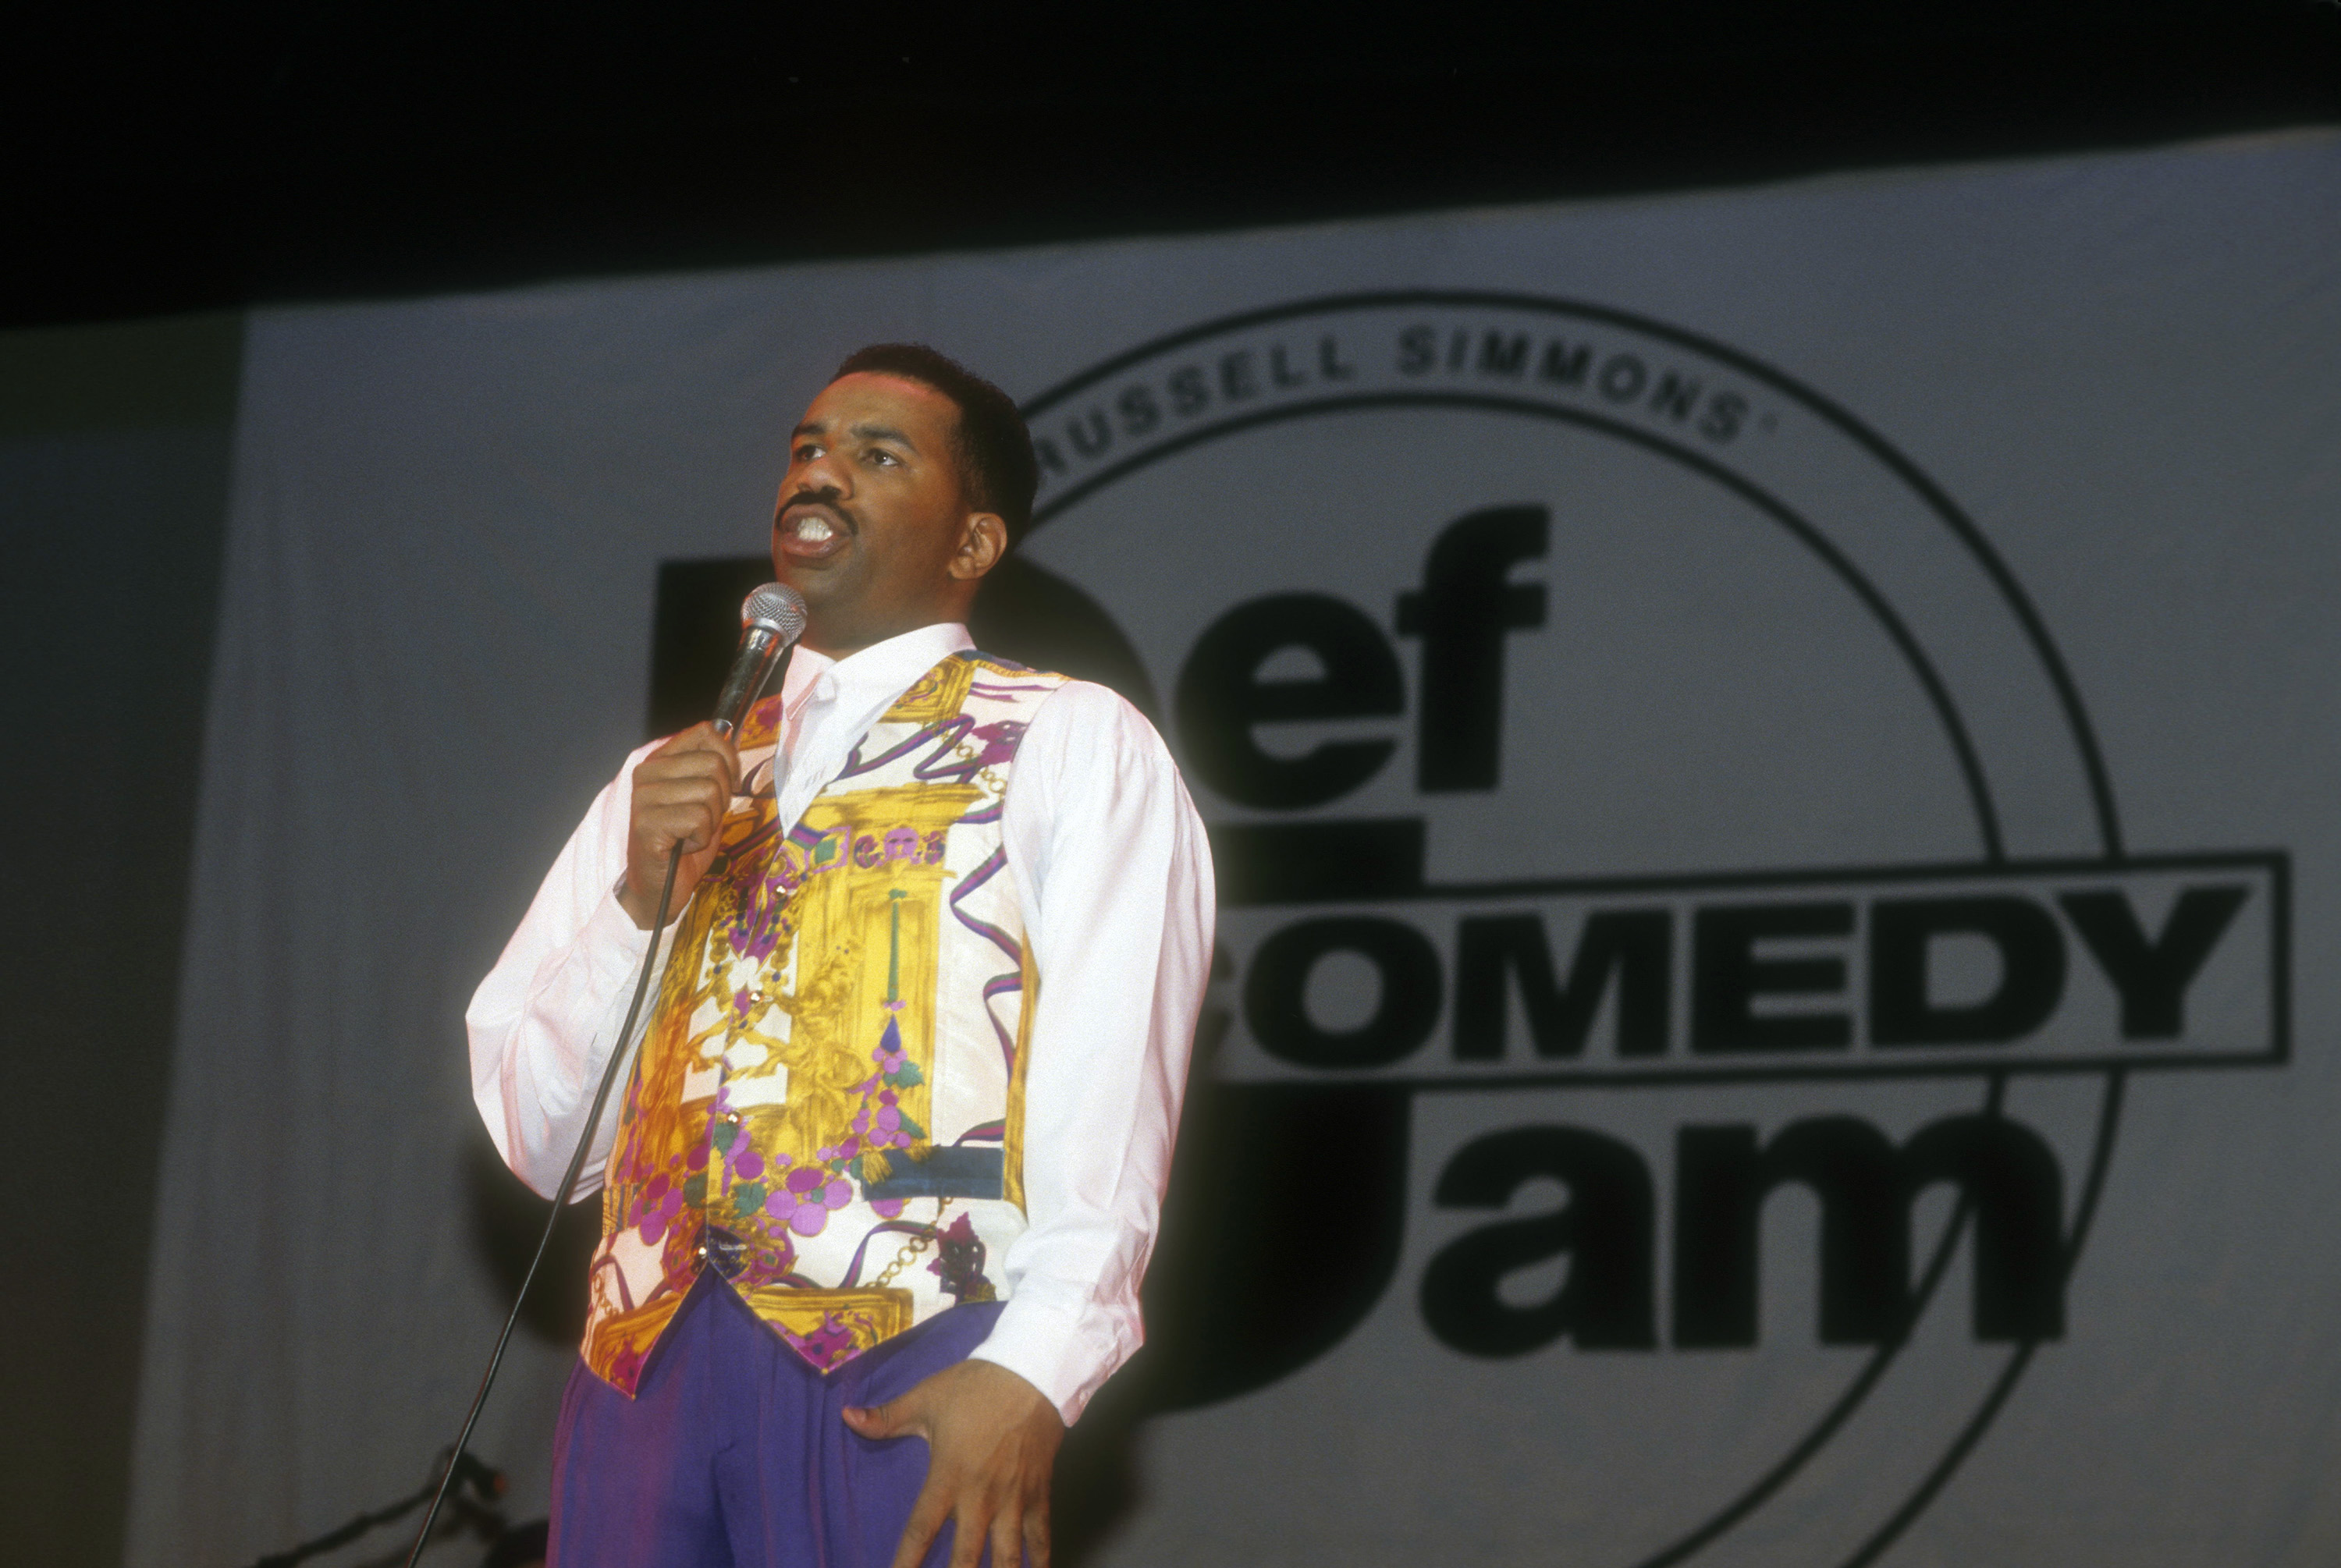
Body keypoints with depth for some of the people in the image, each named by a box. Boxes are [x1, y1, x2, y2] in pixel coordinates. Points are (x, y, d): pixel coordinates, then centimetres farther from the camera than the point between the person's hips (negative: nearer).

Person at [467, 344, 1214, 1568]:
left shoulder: (1075, 747, 7)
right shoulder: (666, 780, 21)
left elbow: (1108, 1097, -6)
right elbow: (534, 1135, 14)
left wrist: (1033, 1370, -19)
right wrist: (639, 899, -2)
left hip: (908, 1372, -4)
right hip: (648, 1362, 4)